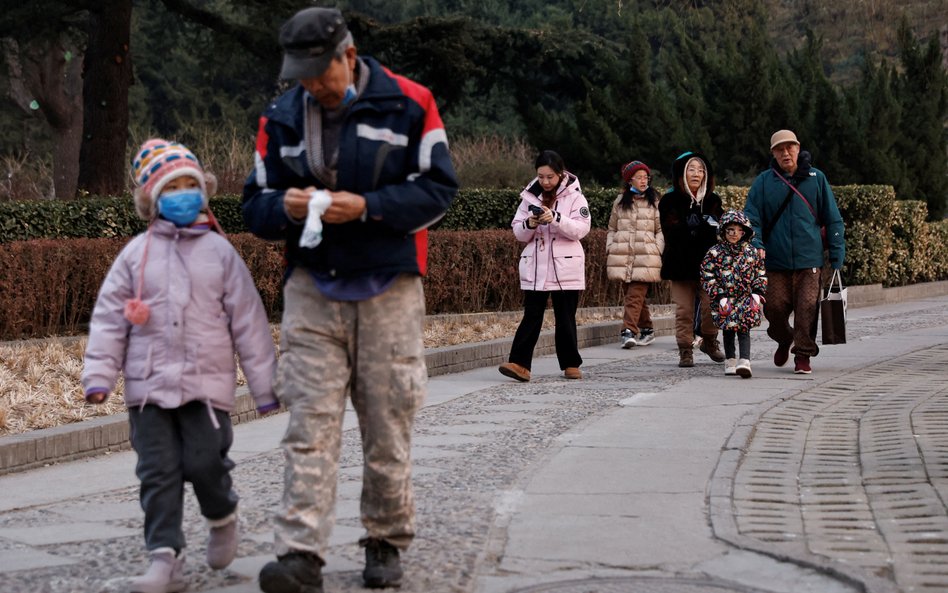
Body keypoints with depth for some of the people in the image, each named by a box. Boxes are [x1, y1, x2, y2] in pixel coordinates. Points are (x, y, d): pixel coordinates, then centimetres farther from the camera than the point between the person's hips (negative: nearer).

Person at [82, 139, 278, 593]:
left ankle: (222, 517, 25)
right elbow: (109, 318, 5)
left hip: (207, 383, -1)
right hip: (149, 385, 1)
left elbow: (248, 321, 5)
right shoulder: (136, 254, 6)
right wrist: (98, 375, -4)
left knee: (204, 463, -7)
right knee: (158, 473, -2)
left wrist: (264, 384, 4)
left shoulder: (219, 252, 4)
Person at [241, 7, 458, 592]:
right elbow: (256, 203, 12)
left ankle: (387, 544, 20)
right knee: (310, 424, -7)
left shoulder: (408, 104, -4)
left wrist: (367, 208, -18)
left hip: (389, 290, -2)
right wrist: (286, 207, -12)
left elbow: (439, 188, -5)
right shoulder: (281, 119, 6)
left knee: (388, 425, 5)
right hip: (312, 289, 2)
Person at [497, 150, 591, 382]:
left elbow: (581, 229, -11)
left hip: (565, 268, -2)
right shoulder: (530, 196, 8)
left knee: (565, 319, 6)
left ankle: (571, 365, 16)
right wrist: (529, 225, -14)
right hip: (535, 267, 2)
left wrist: (556, 219, -24)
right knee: (531, 316, -5)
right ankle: (519, 364, -12)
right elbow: (518, 232, 8)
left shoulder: (574, 196, -1)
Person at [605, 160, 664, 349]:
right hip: (622, 255, 3)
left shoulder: (654, 202, 8)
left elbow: (660, 229, 8)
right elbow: (612, 228, 19)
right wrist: (610, 248, 7)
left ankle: (629, 331, -19)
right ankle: (647, 329, 17)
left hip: (645, 256, -3)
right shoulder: (620, 201, 14)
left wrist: (657, 249, -4)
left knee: (635, 295, -14)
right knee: (632, 294, 6)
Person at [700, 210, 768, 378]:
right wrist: (720, 296, -11)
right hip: (724, 300, 0)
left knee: (744, 329, -10)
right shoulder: (715, 253, -4)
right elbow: (707, 277, -5)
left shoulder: (751, 252, 4)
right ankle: (730, 361, 22)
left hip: (746, 298, 0)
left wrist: (757, 292, -1)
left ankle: (744, 362, -20)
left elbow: (760, 274, 12)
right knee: (728, 331, 8)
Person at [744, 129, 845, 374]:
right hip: (775, 261, 1)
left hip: (809, 260, -1)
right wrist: (756, 245, -13)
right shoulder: (763, 182, 6)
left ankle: (803, 355, 4)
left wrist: (837, 254, 5)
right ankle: (784, 340, 30)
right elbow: (751, 217, 4)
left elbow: (832, 218, 9)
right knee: (774, 308, 0)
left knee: (807, 308, -8)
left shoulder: (816, 178, 6)